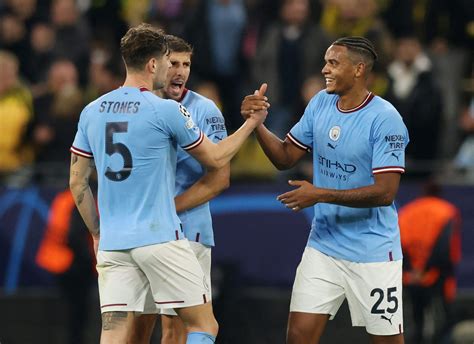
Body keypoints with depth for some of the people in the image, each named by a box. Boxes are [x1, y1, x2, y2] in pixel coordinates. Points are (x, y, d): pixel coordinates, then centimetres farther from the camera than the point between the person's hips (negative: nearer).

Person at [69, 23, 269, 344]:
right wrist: (252, 122, 18)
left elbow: (78, 183, 12)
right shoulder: (167, 110, -7)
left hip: (112, 244, 5)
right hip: (161, 239, -5)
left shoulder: (92, 112, 8)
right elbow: (216, 158, 5)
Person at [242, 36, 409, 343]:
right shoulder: (320, 104, 4)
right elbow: (285, 157, 12)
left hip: (373, 253, -5)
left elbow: (385, 192, -21)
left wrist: (321, 195, -24)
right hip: (324, 246, 5)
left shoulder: (385, 119, -16)